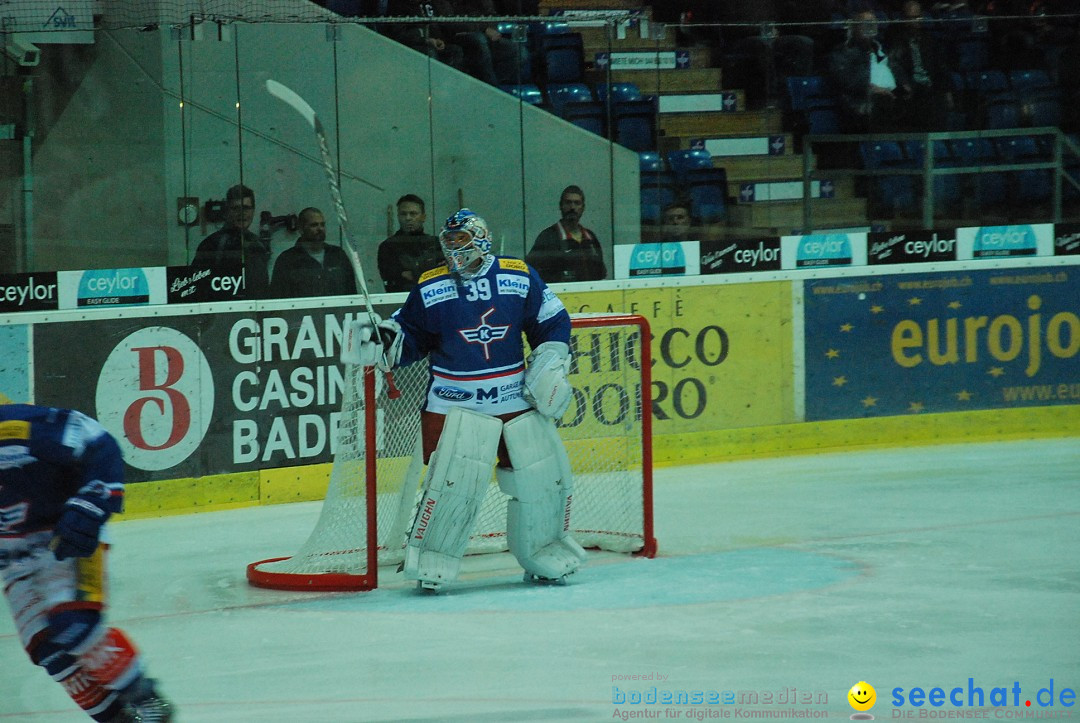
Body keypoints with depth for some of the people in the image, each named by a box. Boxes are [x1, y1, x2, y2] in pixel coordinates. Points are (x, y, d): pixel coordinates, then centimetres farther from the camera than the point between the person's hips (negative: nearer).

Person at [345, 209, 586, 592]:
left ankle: (545, 556, 25)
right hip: (456, 406, -2)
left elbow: (553, 323, 9)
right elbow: (409, 337, 7)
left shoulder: (521, 277, 1)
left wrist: (550, 363, -3)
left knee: (545, 476, 4)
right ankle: (431, 561, -4)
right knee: (453, 481, -17)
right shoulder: (429, 288, 0)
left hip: (519, 400, 3)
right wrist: (381, 341, -12)